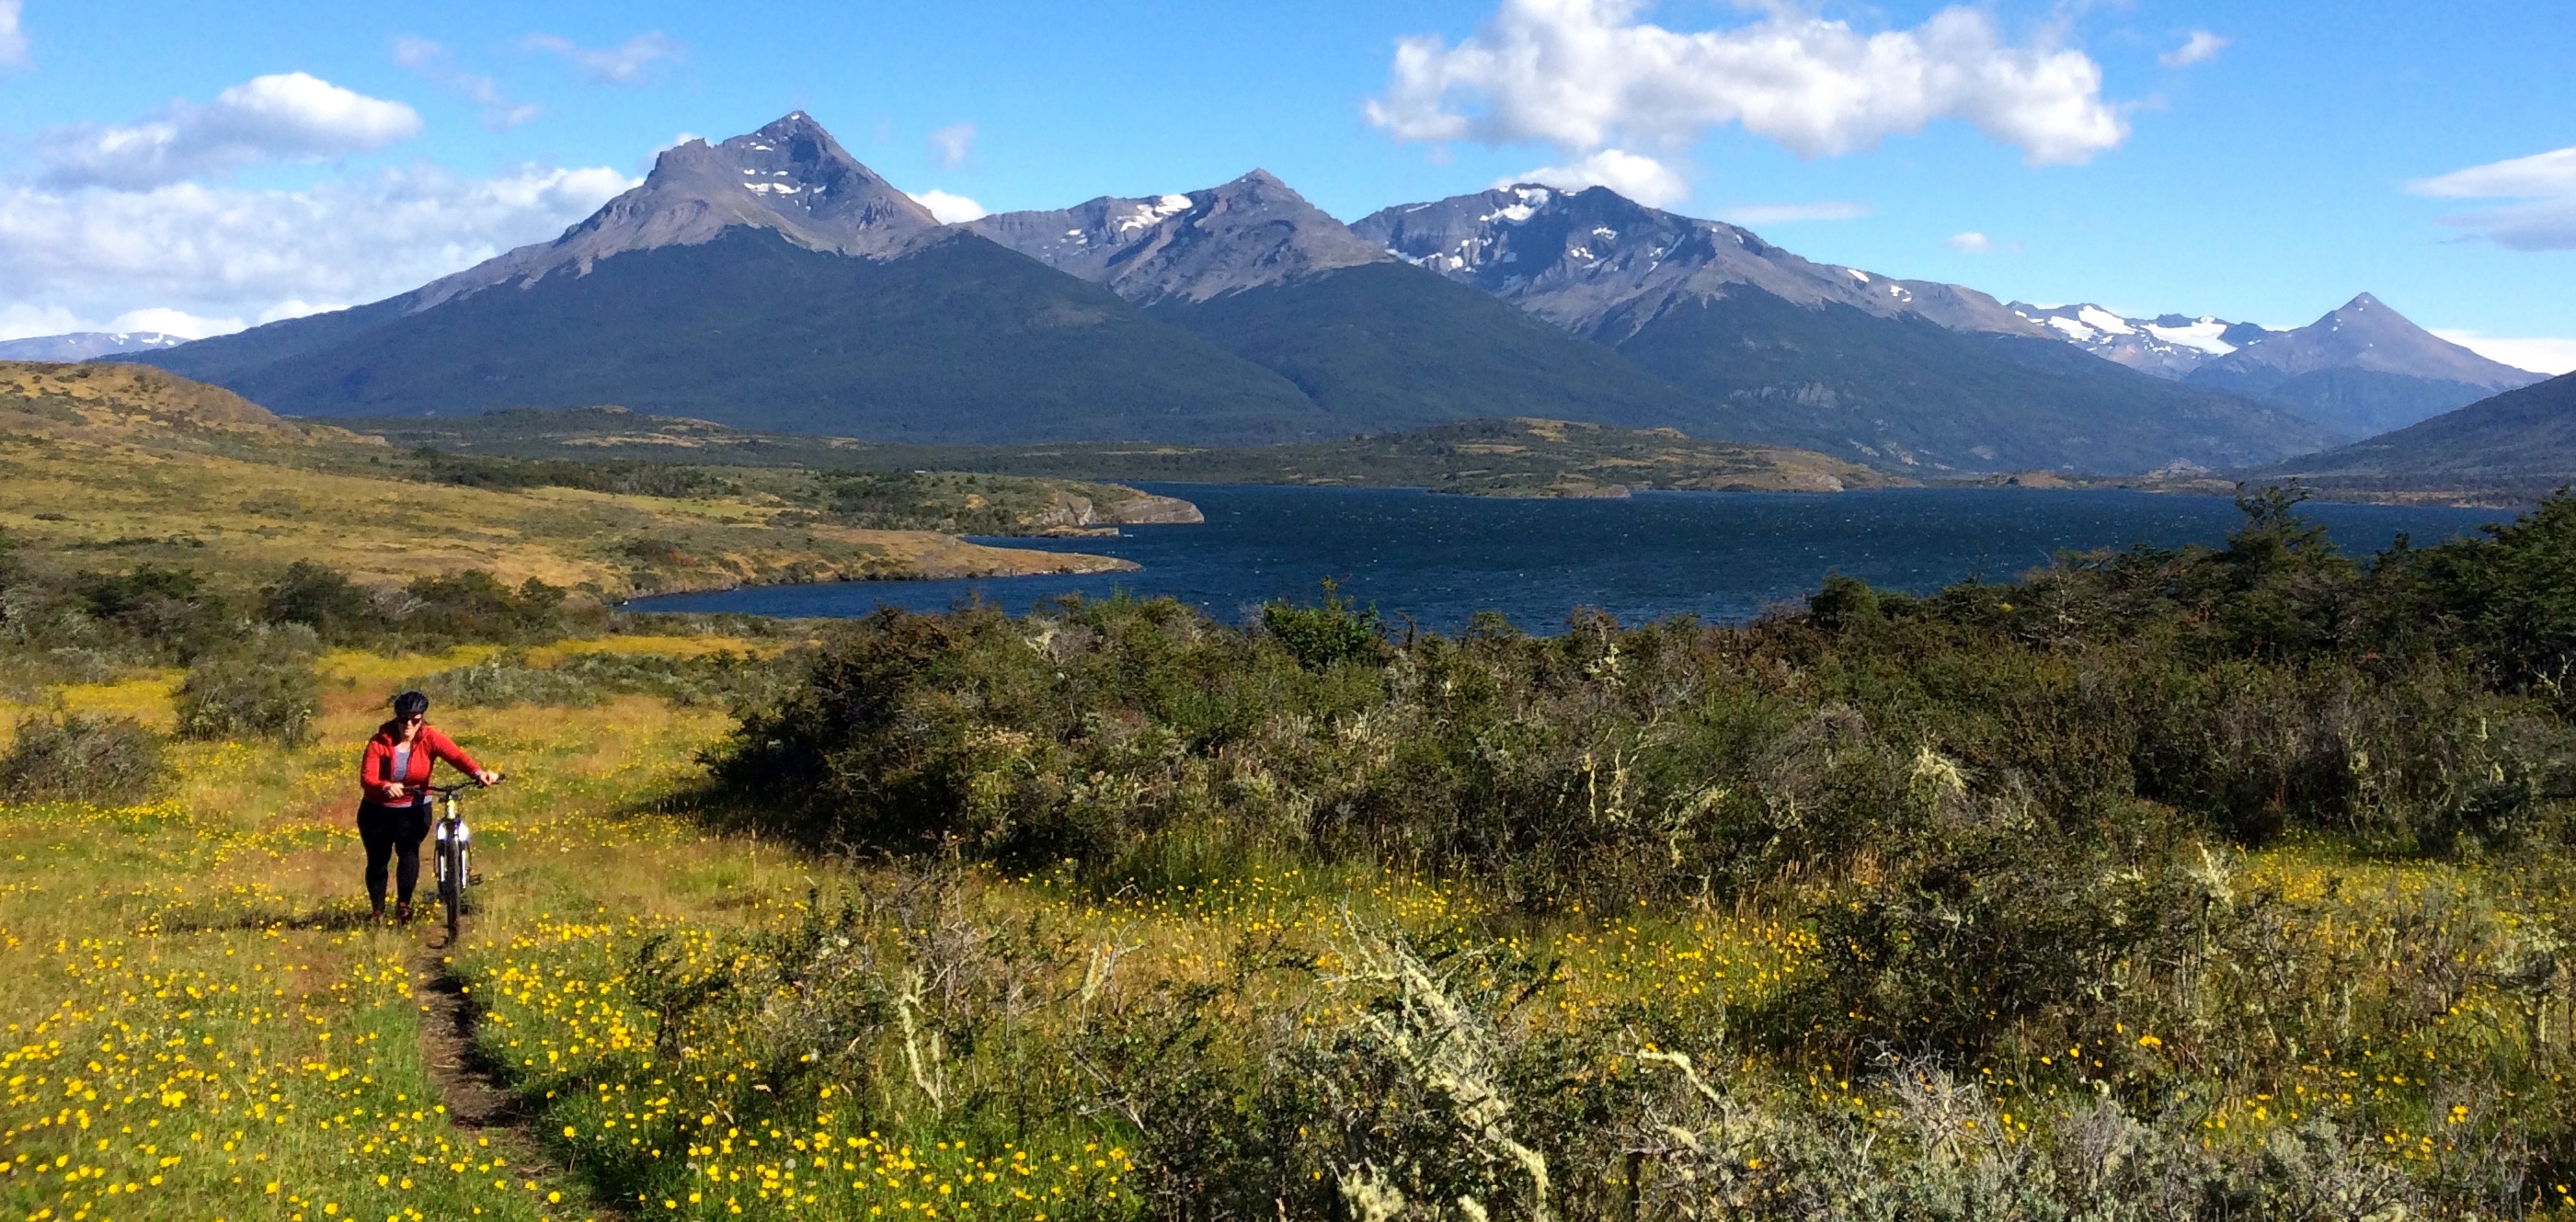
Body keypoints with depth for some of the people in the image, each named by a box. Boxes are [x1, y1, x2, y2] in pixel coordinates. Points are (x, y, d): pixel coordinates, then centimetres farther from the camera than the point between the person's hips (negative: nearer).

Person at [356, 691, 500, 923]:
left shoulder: (429, 739, -14)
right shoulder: (380, 742, -16)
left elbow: (456, 755, -31)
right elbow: (367, 778, -25)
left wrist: (478, 772, -50)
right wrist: (386, 787, -48)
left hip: (414, 810, 0)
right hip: (378, 811, 0)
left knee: (408, 849, -22)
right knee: (377, 859, 7)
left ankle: (403, 904, -16)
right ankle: (378, 912, 24)